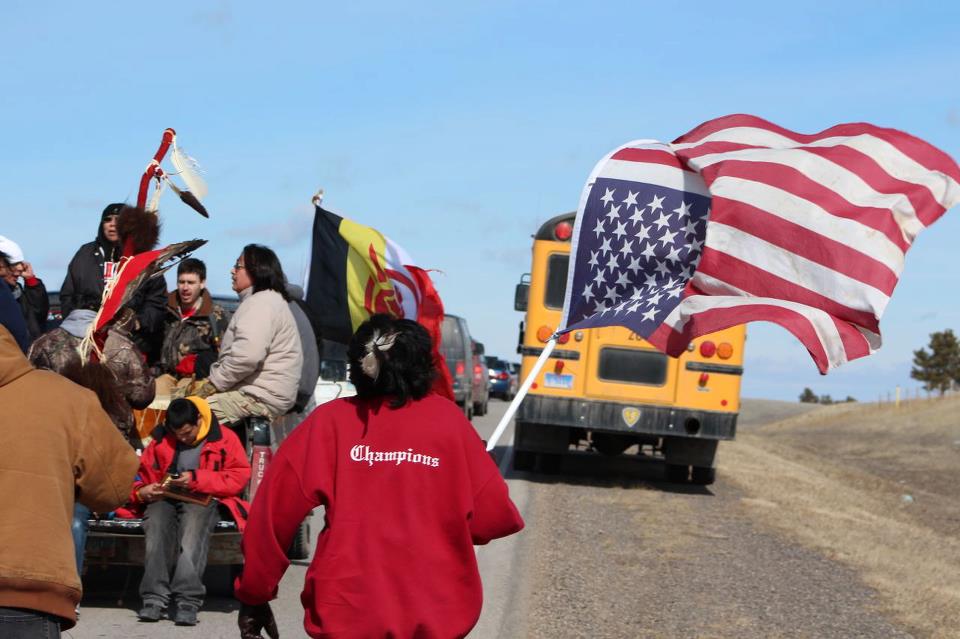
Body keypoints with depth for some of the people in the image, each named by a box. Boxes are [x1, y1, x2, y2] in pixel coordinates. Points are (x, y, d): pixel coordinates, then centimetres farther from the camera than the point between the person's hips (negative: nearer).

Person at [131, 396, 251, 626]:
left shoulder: (224, 438, 5)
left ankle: (188, 600, -46)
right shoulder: (161, 441, 18)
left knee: (193, 522, -39)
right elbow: (142, 473, 23)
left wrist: (196, 478, -12)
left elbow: (239, 478, -4)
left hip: (203, 500, -3)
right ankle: (154, 598, -39)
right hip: (165, 498, 3)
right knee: (156, 524, -34)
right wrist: (142, 492, -2)